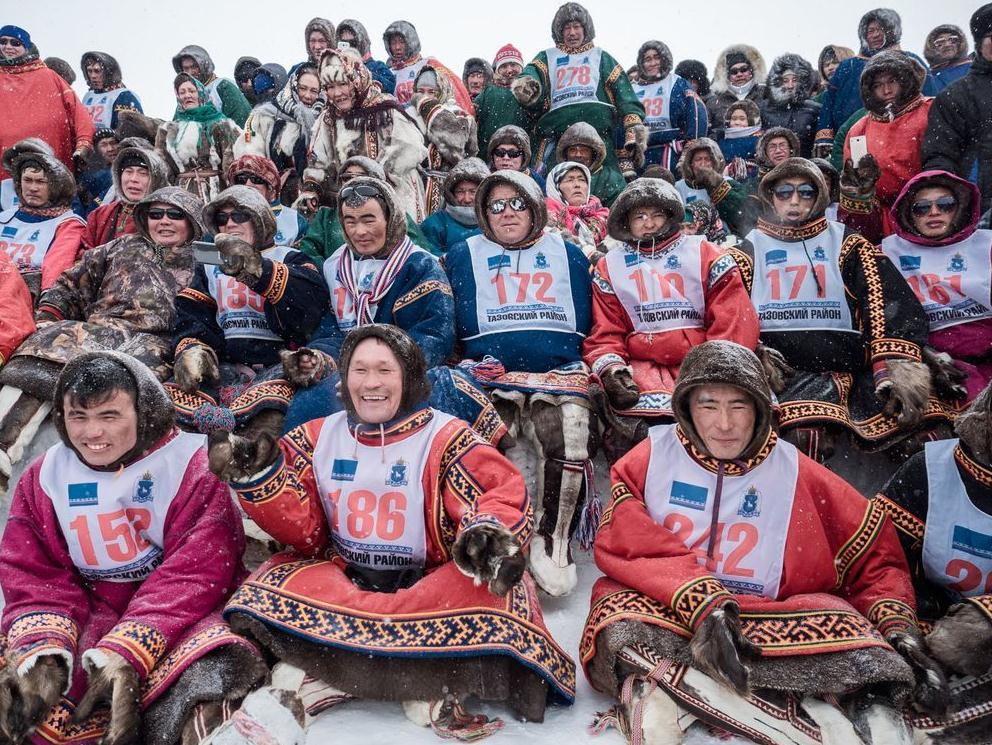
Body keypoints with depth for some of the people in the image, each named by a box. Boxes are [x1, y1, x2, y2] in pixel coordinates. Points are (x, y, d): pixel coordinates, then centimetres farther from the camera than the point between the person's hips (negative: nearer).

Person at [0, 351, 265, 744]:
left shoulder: (192, 464, -9)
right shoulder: (43, 477, 6)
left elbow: (195, 570, -16)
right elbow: (34, 578, 2)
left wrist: (125, 653, -27)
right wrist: (41, 653, -18)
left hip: (182, 614, -4)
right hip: (90, 614, 5)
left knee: (215, 666, -34)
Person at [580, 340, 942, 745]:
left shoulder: (795, 472, 7)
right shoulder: (652, 457, 3)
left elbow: (877, 557, 10)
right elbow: (625, 544, -12)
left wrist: (900, 632, -7)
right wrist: (705, 604, -24)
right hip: (666, 612, 0)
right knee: (621, 630, -36)